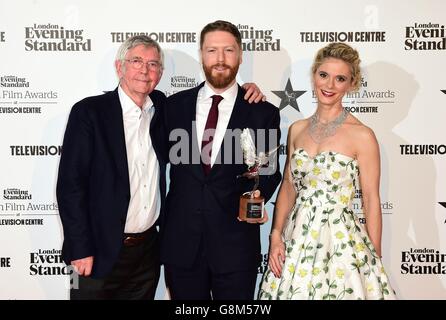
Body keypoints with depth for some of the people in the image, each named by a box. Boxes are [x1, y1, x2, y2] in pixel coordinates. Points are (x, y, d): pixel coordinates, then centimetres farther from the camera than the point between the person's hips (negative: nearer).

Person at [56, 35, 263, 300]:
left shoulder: (162, 108, 4)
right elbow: (71, 184, -10)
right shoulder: (89, 112, -9)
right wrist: (80, 249, -12)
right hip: (101, 253, -4)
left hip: (149, 249, 4)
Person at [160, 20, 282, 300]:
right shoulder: (174, 105, 3)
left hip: (235, 245, -1)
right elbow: (167, 159, 9)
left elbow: (269, 172, 4)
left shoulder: (263, 113, -2)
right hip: (180, 243, 2)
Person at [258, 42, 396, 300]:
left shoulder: (362, 135, -9)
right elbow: (288, 186, 9)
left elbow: (371, 200, -6)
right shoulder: (297, 129, 4)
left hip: (341, 240, -4)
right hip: (297, 238, 4)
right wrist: (276, 235, -1)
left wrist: (376, 260, -4)